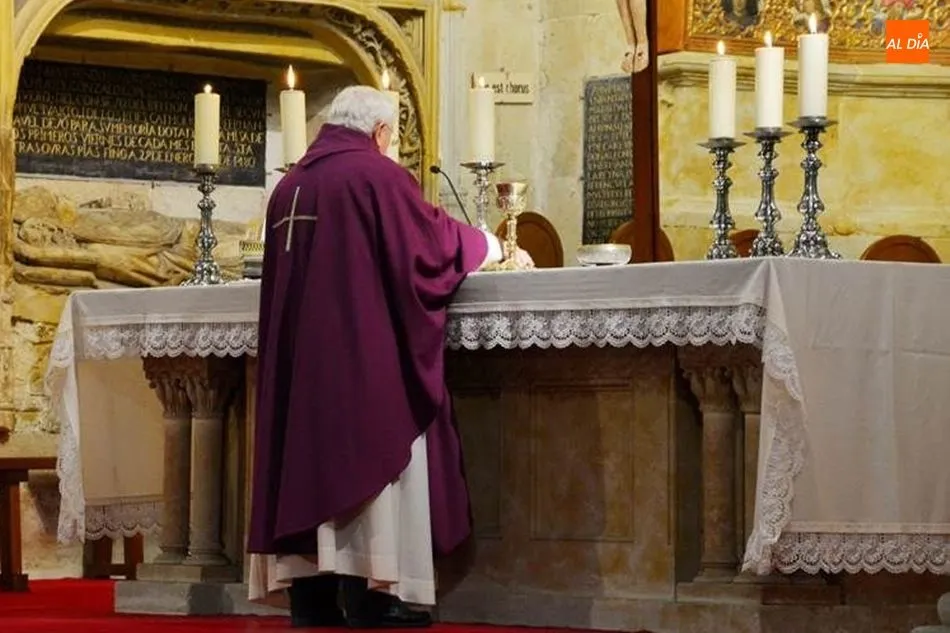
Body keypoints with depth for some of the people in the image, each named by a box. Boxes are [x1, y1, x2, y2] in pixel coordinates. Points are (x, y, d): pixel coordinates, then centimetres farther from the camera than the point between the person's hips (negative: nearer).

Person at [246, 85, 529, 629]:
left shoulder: (289, 186, 14)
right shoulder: (378, 175, -7)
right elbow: (434, 237, -4)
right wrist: (487, 246, 15)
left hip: (299, 354, 7)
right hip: (364, 349, -6)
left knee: (309, 455, 6)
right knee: (368, 455, -5)